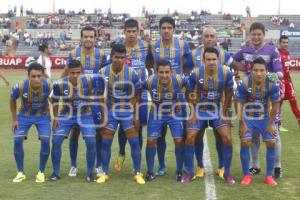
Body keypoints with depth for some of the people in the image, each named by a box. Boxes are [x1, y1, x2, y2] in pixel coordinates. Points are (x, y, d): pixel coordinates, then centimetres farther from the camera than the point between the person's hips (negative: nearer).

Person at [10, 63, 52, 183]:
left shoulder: (48, 85, -29)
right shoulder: (20, 87, -29)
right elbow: (12, 101, -6)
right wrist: (14, 119, -4)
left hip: (42, 116, 0)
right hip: (24, 116, 1)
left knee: (45, 141, -16)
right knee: (17, 140, -13)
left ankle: (41, 172, 4)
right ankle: (20, 173, 5)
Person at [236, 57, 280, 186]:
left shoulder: (272, 84, -22)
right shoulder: (244, 84, -26)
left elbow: (275, 105, -9)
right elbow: (239, 103, -14)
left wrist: (270, 124, -5)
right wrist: (242, 123, -13)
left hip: (264, 117, 2)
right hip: (247, 117, -1)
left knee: (271, 143, -6)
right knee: (245, 142, -15)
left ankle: (269, 176, 9)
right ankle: (246, 175, -1)